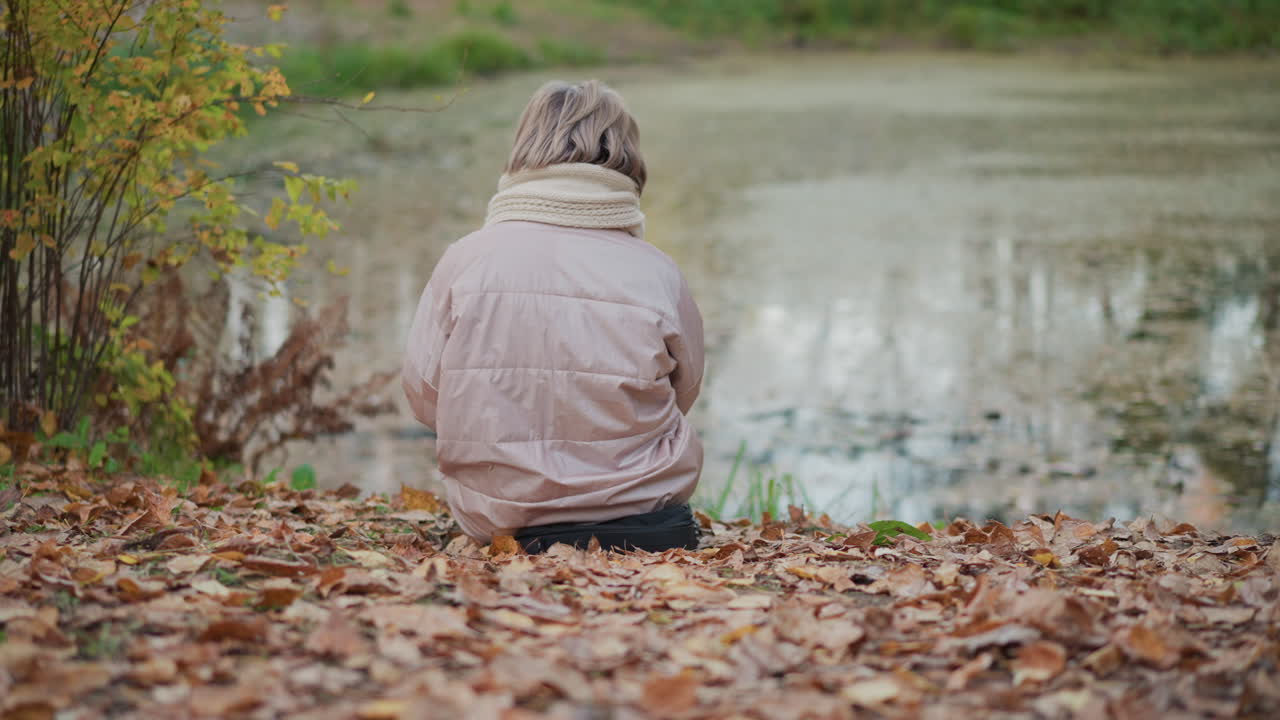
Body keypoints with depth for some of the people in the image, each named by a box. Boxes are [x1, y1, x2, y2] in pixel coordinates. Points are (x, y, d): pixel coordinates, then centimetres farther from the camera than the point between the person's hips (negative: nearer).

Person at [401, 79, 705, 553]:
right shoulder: (657, 272, -6)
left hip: (497, 510, 1)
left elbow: (423, 393, 0)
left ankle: (553, 537, 16)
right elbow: (683, 392, 8)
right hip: (637, 494, -1)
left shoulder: (465, 259, -6)